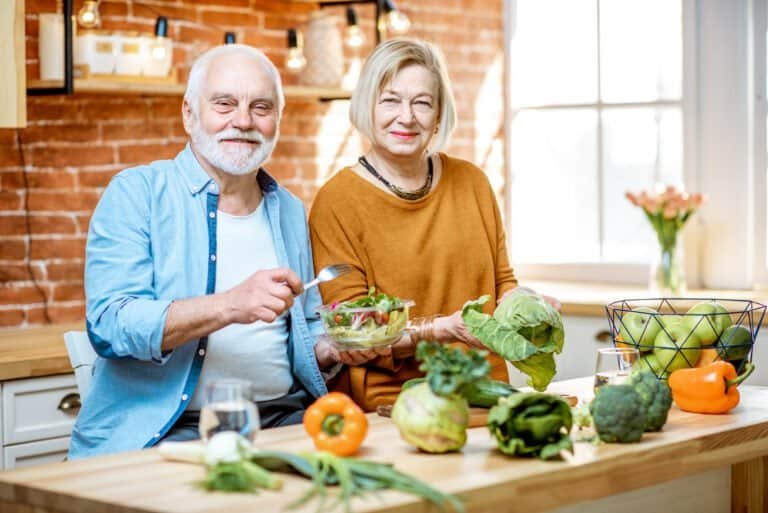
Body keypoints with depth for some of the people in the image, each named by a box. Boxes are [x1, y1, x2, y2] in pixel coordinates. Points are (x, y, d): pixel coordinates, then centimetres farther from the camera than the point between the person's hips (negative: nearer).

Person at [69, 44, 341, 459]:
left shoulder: (290, 211, 16)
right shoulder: (137, 193, -1)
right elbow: (109, 324, -14)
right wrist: (229, 306, -28)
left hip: (283, 419, 6)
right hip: (166, 426, -5)